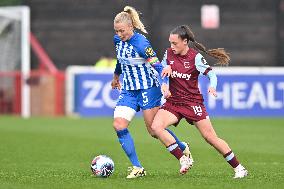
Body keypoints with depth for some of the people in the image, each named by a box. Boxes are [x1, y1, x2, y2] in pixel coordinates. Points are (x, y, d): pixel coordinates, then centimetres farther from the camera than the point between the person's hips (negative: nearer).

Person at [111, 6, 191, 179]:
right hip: (128, 90, 7)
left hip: (148, 89, -7)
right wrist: (116, 75, 36)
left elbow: (158, 65, -24)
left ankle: (184, 149, 27)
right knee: (118, 124, -12)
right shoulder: (118, 40, 2)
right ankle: (137, 168, -9)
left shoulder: (141, 43, -20)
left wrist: (164, 83, -41)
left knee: (154, 130, -2)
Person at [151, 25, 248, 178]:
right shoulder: (169, 54, 2)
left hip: (193, 102, -4)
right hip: (173, 102, 4)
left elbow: (211, 74, -12)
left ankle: (239, 168, 10)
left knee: (210, 137, -4)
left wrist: (212, 86, -32)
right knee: (156, 126, -22)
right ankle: (183, 160, -15)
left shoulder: (195, 57, -11)